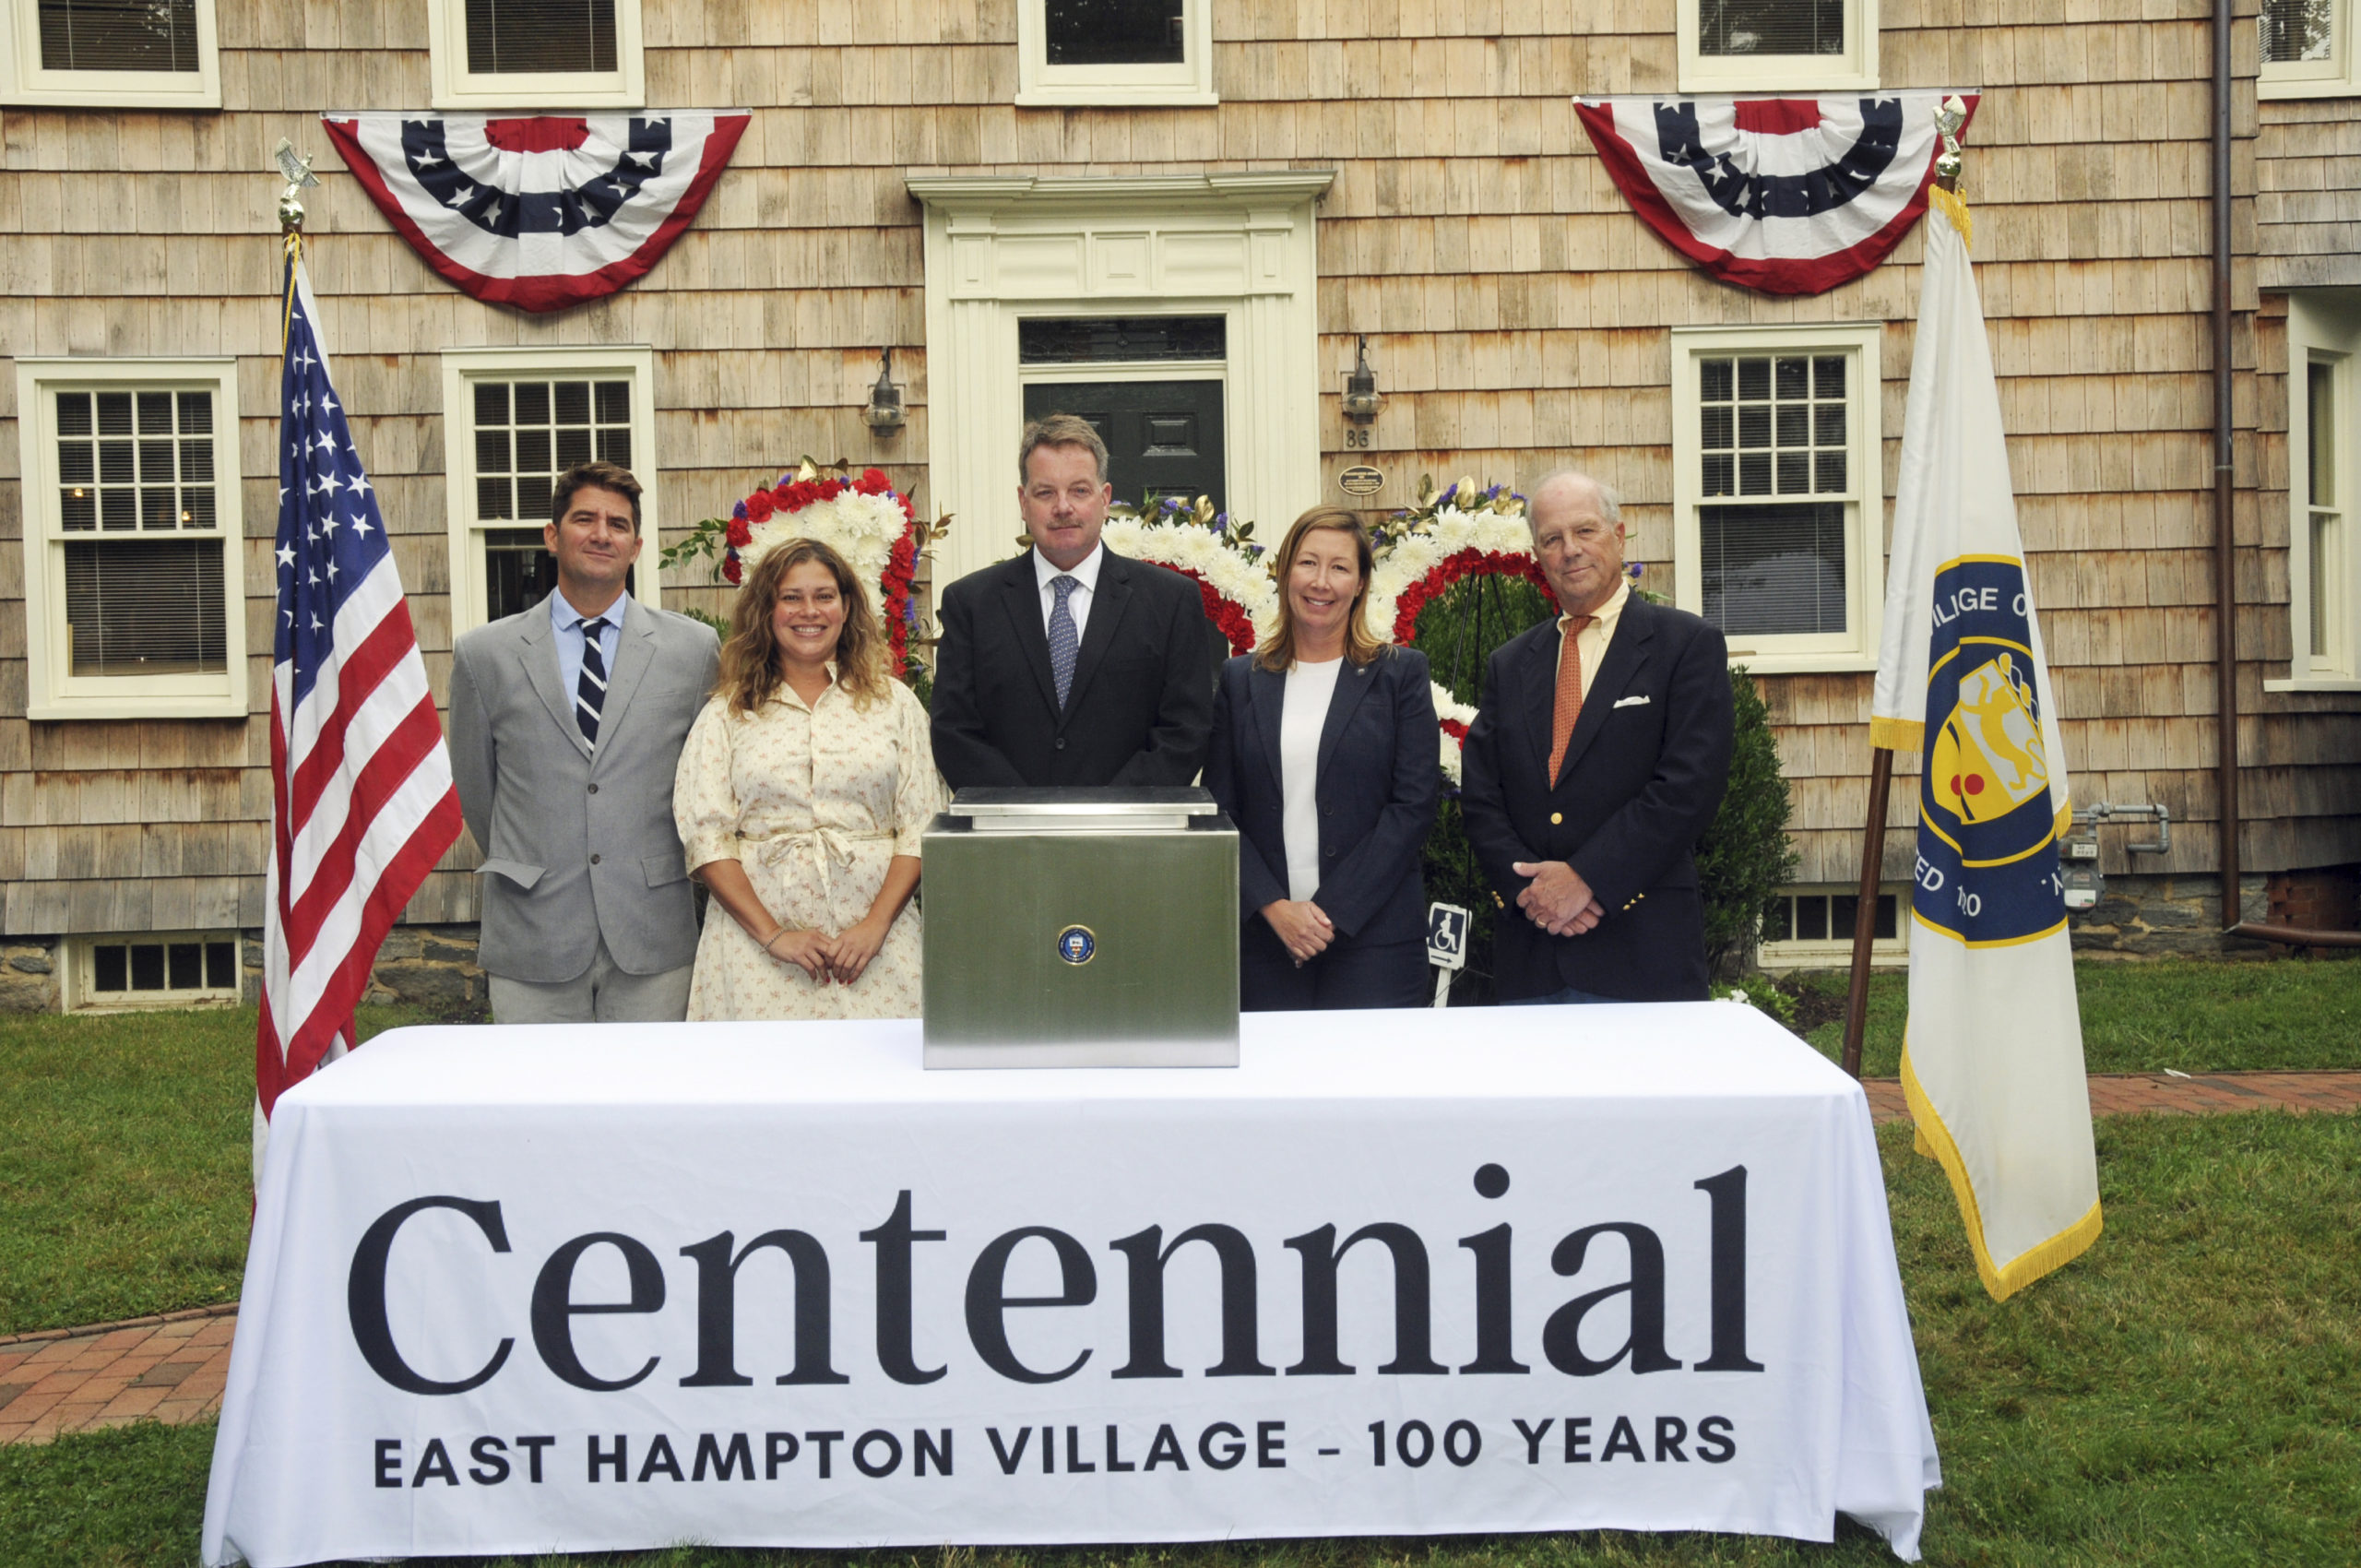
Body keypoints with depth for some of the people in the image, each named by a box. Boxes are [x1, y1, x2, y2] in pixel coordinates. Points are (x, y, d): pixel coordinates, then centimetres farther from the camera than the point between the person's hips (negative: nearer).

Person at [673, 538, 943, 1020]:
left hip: (874, 937, 1)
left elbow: (921, 826, 4)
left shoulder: (893, 701, 10)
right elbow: (704, 835, 1)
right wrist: (772, 934, -10)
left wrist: (876, 925, -9)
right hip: (758, 933, 0)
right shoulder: (727, 714, 8)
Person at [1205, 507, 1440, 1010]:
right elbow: (1218, 811, 6)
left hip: (1373, 936, -2)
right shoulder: (1240, 680, 11)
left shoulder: (1401, 673, 5)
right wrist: (1273, 906, -9)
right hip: (1263, 937, 2)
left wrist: (1333, 910, -11)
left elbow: (1415, 804, -3)